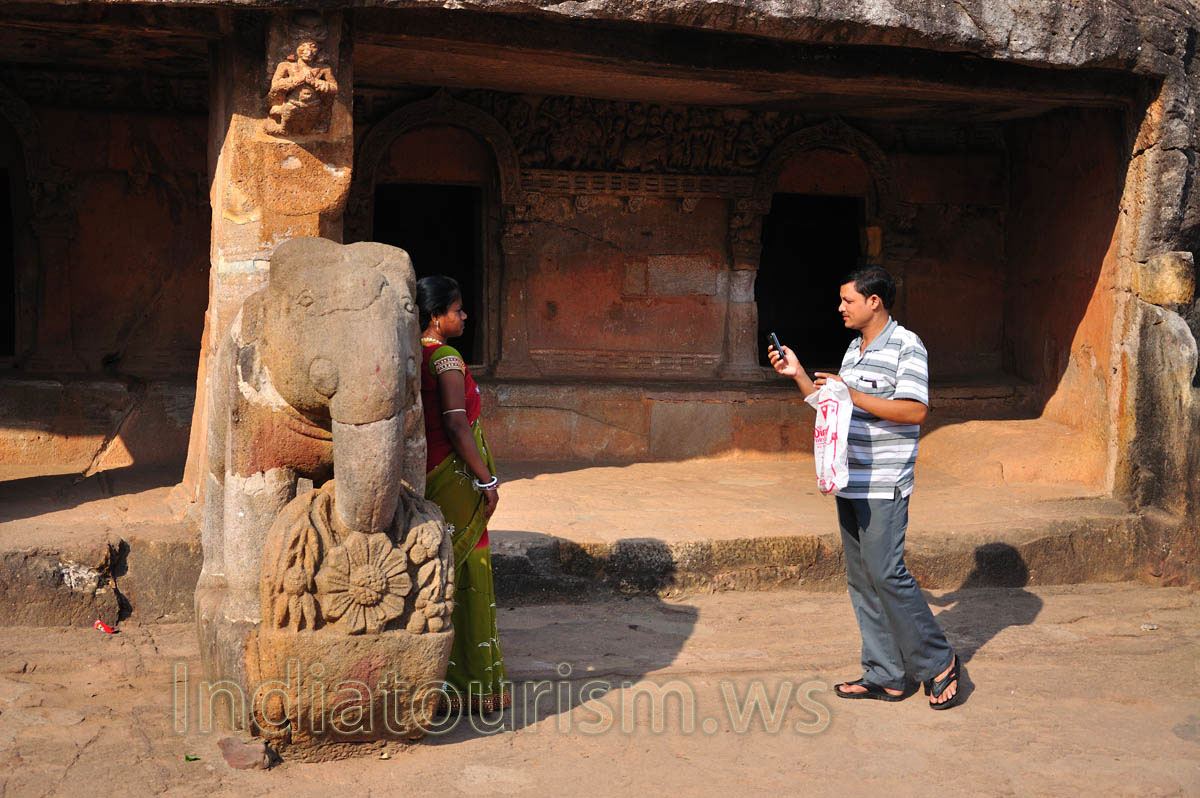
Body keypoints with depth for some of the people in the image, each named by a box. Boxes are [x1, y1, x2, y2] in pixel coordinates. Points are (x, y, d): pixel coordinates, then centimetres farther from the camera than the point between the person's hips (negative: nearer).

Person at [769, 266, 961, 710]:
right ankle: (885, 676, 15)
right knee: (861, 580, 9)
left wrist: (851, 394, -20)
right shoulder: (854, 349, 17)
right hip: (850, 484, 9)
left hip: (884, 487, -9)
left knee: (886, 574, -10)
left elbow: (915, 410, -20)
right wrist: (798, 375, 12)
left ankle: (936, 662, 7)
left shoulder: (906, 347, -9)